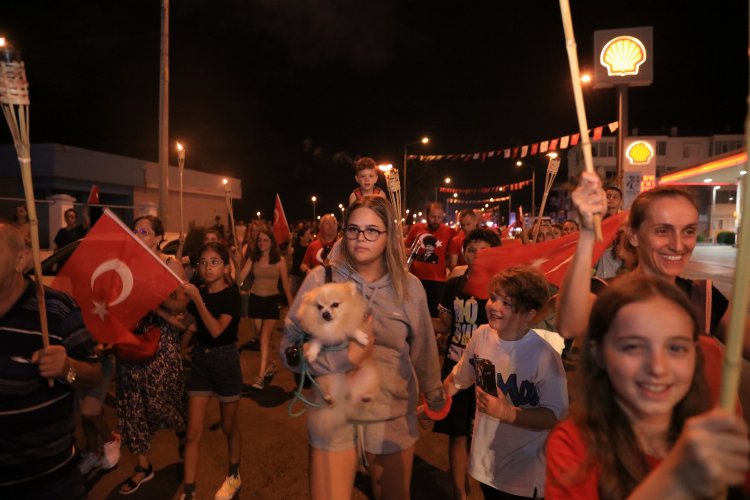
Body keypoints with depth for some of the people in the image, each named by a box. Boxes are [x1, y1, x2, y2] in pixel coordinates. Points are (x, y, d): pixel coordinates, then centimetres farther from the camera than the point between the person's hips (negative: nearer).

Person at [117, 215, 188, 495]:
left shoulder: (171, 264, -6)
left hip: (161, 338, -4)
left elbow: (181, 304, -9)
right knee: (132, 399, 7)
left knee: (161, 397, 4)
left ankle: (184, 435, 36)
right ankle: (143, 465, 21)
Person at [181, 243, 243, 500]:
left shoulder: (231, 294, -14)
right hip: (200, 359, 4)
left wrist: (196, 298, -27)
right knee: (193, 431, 4)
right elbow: (194, 327, 11)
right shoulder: (198, 292, 1)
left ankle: (234, 476, 37)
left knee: (228, 426, 14)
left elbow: (216, 330, -25)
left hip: (225, 359, -4)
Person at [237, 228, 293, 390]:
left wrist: (292, 305, 2)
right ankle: (269, 364, 33)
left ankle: (260, 376, -16)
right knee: (261, 335, 10)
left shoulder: (280, 260, -5)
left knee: (265, 336, -14)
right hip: (255, 299, 3)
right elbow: (239, 280, -6)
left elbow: (285, 284, 0)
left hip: (271, 300, -3)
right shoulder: (252, 259, 1)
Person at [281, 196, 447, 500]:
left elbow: (423, 353, 7)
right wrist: (345, 357, -23)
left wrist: (436, 398, 18)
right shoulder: (321, 279, -11)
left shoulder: (410, 287, -5)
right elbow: (290, 347, -11)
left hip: (394, 416, 2)